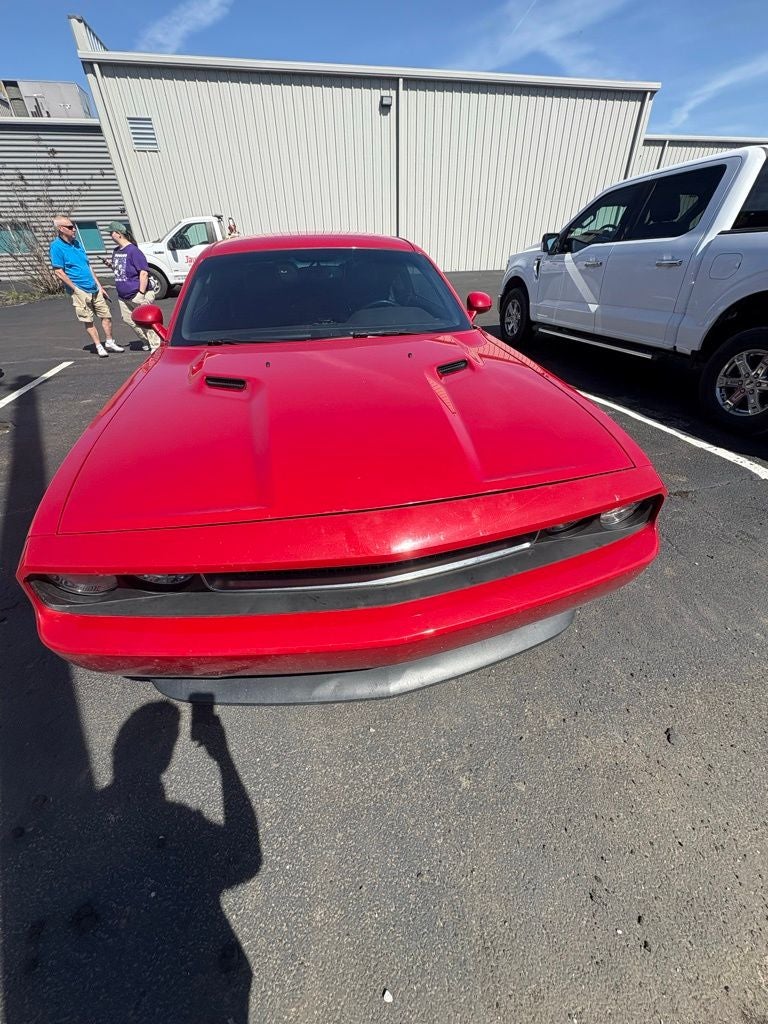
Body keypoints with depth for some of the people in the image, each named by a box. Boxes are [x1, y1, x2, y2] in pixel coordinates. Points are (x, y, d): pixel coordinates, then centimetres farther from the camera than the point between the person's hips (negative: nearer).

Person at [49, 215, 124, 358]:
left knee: (106, 315, 8)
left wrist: (99, 286, 16)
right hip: (79, 290, -7)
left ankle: (109, 342, 20)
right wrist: (75, 288, -13)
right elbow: (58, 272, -11)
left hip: (94, 288, 7)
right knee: (88, 320, 1)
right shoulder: (56, 247, -8)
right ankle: (99, 346, 8)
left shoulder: (76, 243, 14)